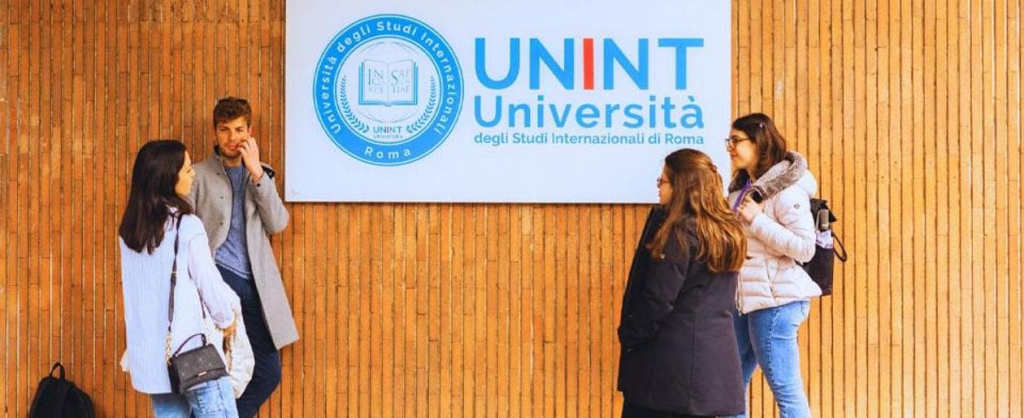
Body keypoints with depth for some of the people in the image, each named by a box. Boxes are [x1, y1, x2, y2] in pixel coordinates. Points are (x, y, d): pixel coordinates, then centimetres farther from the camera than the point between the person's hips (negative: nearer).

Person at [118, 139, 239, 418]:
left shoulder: (130, 229, 6)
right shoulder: (187, 225, -13)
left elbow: (134, 286, 11)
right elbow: (209, 282, -8)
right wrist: (226, 321, 10)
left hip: (150, 353, 7)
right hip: (191, 351, -7)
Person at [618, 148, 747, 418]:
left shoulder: (679, 232, -14)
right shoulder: (728, 231, 11)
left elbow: (658, 299, -15)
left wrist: (628, 336, -3)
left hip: (671, 363, -8)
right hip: (716, 361, 8)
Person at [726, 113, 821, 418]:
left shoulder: (786, 189, -13)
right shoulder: (742, 186, 14)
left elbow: (804, 248, -20)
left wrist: (757, 219, -21)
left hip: (775, 300, -9)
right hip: (744, 299, 9)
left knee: (785, 389, -3)